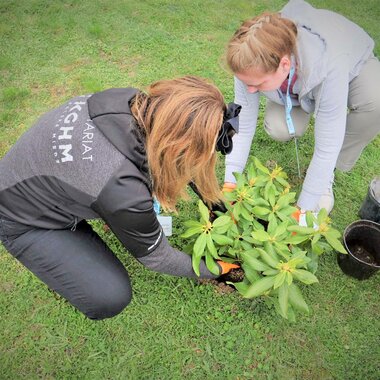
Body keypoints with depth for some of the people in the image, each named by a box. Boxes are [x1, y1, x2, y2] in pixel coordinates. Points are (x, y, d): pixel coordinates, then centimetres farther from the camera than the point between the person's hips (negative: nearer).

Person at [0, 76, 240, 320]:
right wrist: (210, 270, -2)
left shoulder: (131, 101, -22)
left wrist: (213, 199, 3)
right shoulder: (124, 191, -40)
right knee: (110, 298, -14)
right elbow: (155, 256, -19)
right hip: (24, 220, -6)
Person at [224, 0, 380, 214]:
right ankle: (302, 105, 11)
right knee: (278, 129, -27)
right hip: (293, 86, 3)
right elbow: (243, 128, -24)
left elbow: (327, 150, -39)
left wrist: (302, 208, -33)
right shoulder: (253, 65, -34)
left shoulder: (329, 70, -45)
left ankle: (326, 175, -12)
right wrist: (230, 184, -25)